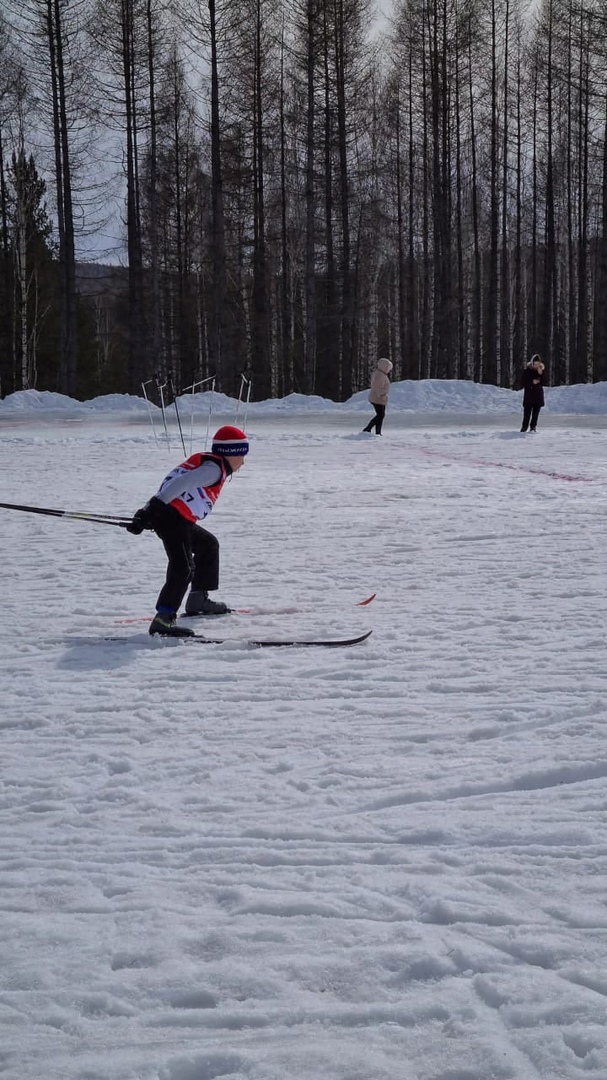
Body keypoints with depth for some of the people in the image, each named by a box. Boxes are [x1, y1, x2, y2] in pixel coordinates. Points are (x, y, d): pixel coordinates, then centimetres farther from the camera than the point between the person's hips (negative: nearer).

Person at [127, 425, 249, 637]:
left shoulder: (206, 463, 24)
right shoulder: (214, 468, -8)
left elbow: (175, 484, 20)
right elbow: (181, 483, -22)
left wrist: (148, 512, 14)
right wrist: (154, 507, -30)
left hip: (180, 520, 11)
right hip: (172, 517, -11)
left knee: (209, 545, 30)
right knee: (183, 568, -21)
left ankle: (198, 599, 36)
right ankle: (163, 620, -31)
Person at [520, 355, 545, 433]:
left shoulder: (541, 370, 3)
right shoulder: (527, 370, -6)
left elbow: (543, 383, -2)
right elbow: (522, 383, -6)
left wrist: (541, 374, -14)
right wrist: (532, 382, -16)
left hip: (538, 396, 3)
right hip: (528, 396, -3)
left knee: (535, 414, 3)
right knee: (527, 414, -9)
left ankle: (533, 428, 12)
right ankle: (524, 428, -4)